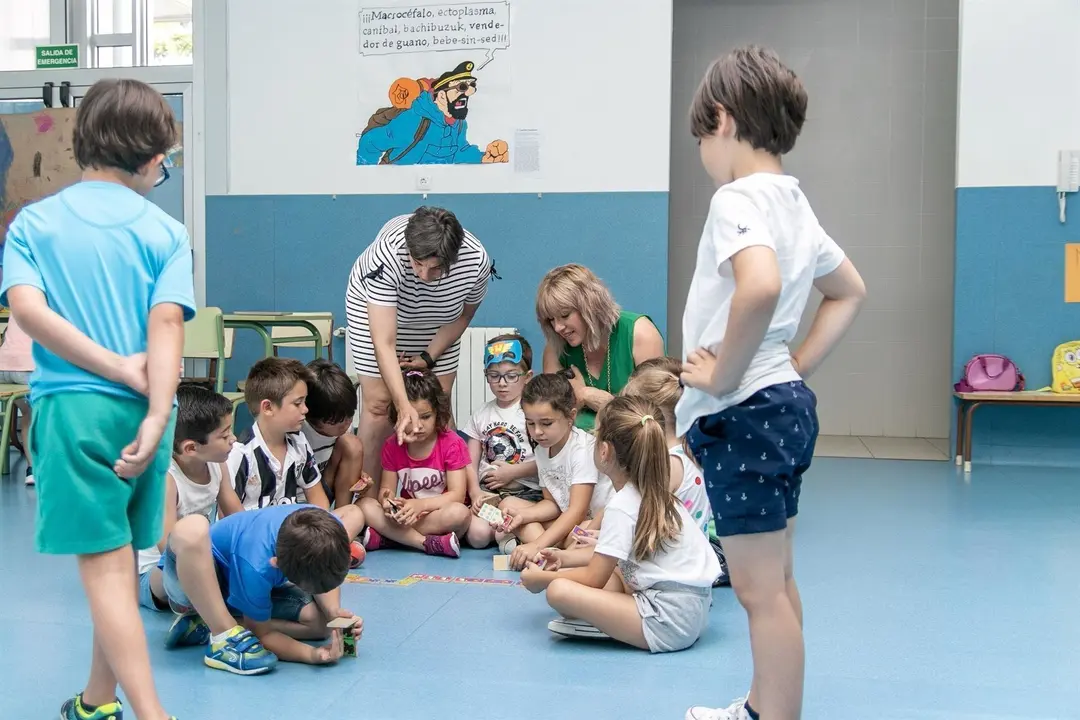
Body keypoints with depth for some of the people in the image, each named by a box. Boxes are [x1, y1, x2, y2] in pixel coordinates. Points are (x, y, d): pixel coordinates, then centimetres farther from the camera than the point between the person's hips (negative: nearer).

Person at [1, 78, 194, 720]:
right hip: (142, 411, 2)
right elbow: (166, 320, -10)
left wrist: (121, 369, -11)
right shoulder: (167, 232, 3)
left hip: (72, 406, -2)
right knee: (117, 559, 16)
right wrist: (155, 420, -16)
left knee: (106, 565, -1)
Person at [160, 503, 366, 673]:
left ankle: (205, 626, -8)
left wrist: (334, 611, -21)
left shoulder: (327, 527, -26)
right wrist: (311, 654, -38)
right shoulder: (256, 568, -39)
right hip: (198, 576, -7)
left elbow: (326, 573, -4)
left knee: (321, 621, -14)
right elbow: (262, 633, -23)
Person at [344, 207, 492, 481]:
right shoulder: (386, 255, -42)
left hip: (437, 319, 3)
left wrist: (429, 357, -13)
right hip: (374, 306, -2)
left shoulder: (476, 260, -32)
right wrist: (404, 406, -50)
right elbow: (384, 345, -43)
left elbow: (463, 314, -9)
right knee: (379, 403, -8)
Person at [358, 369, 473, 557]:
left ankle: (388, 537, -29)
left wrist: (421, 504, -29)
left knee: (460, 513, -36)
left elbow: (457, 494, -14)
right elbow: (386, 489, 2)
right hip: (408, 515, 3)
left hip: (441, 516, -3)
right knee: (365, 505, -21)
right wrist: (388, 502, -25)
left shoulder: (452, 444, -9)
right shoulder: (392, 446, 3)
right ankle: (429, 544, -31)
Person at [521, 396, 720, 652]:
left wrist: (542, 578, 8)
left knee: (559, 591, -20)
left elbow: (593, 578, -8)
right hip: (691, 611, 10)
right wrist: (564, 560, 24)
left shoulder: (622, 506, -13)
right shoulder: (656, 495, 12)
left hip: (669, 621, -10)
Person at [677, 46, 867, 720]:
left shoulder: (738, 198, -17)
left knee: (760, 590, -2)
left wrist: (723, 374, -24)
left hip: (743, 413, -10)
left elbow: (760, 286, -37)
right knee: (775, 580, 20)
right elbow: (850, 292, 23)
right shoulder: (794, 202, 12)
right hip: (786, 402, 10)